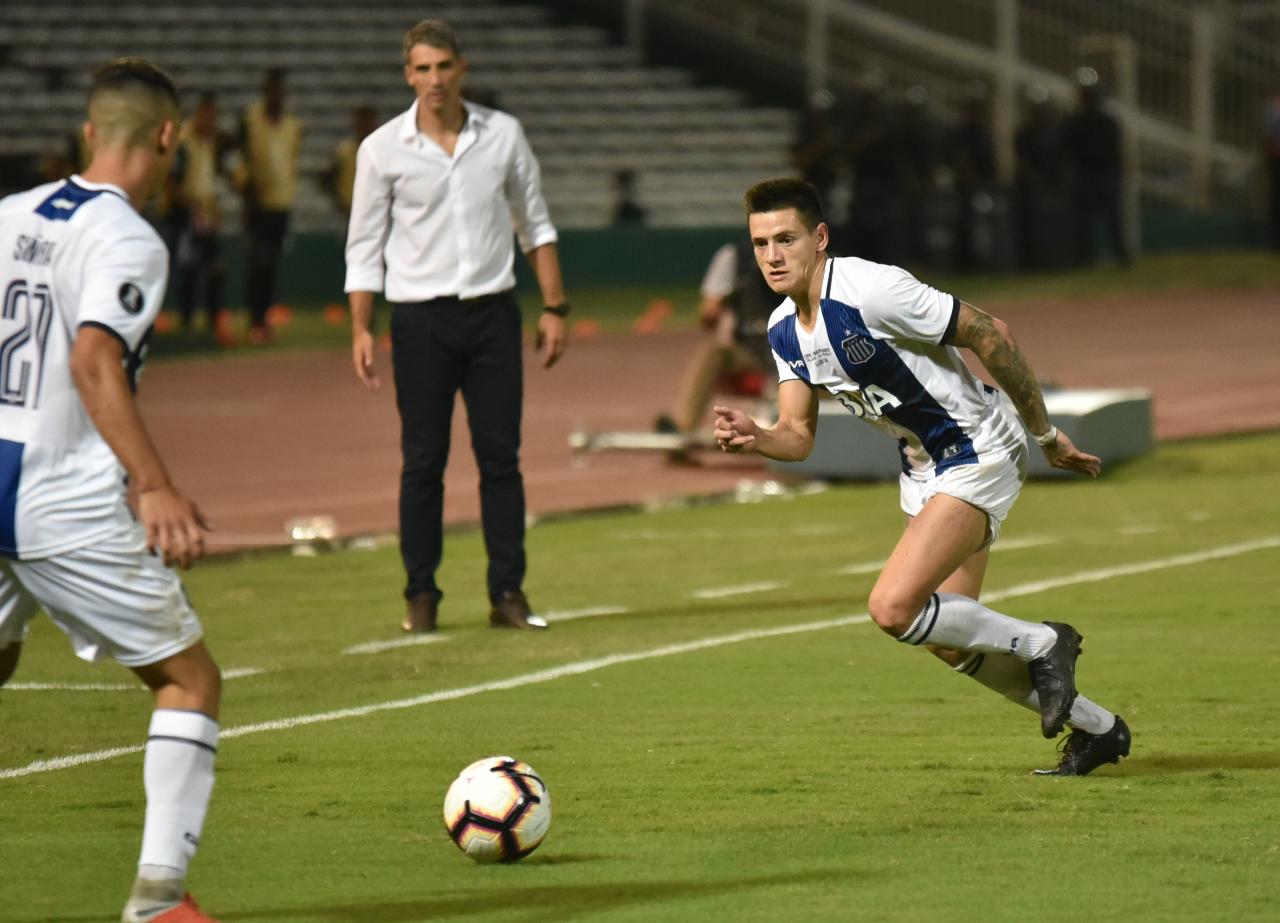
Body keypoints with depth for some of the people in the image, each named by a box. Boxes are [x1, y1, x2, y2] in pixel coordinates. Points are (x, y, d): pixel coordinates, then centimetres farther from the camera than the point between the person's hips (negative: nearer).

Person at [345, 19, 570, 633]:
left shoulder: (503, 134, 4)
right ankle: (421, 595, 6)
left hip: (493, 312, 2)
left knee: (501, 456, 0)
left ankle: (508, 593, 4)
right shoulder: (382, 149, -1)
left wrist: (554, 308, 6)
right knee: (423, 462, -2)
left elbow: (536, 227, 12)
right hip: (420, 318, -2)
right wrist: (361, 330, -6)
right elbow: (364, 247, 2)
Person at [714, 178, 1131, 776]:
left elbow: (988, 334, -19)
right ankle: (1096, 728, 30)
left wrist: (1046, 435, -11)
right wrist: (754, 437, -21)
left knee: (894, 608, -22)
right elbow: (798, 435, 3)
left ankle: (1041, 644, 0)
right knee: (953, 641, 12)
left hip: (977, 457, -9)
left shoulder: (872, 290, -25)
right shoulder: (784, 331, 0)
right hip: (922, 468, 9)